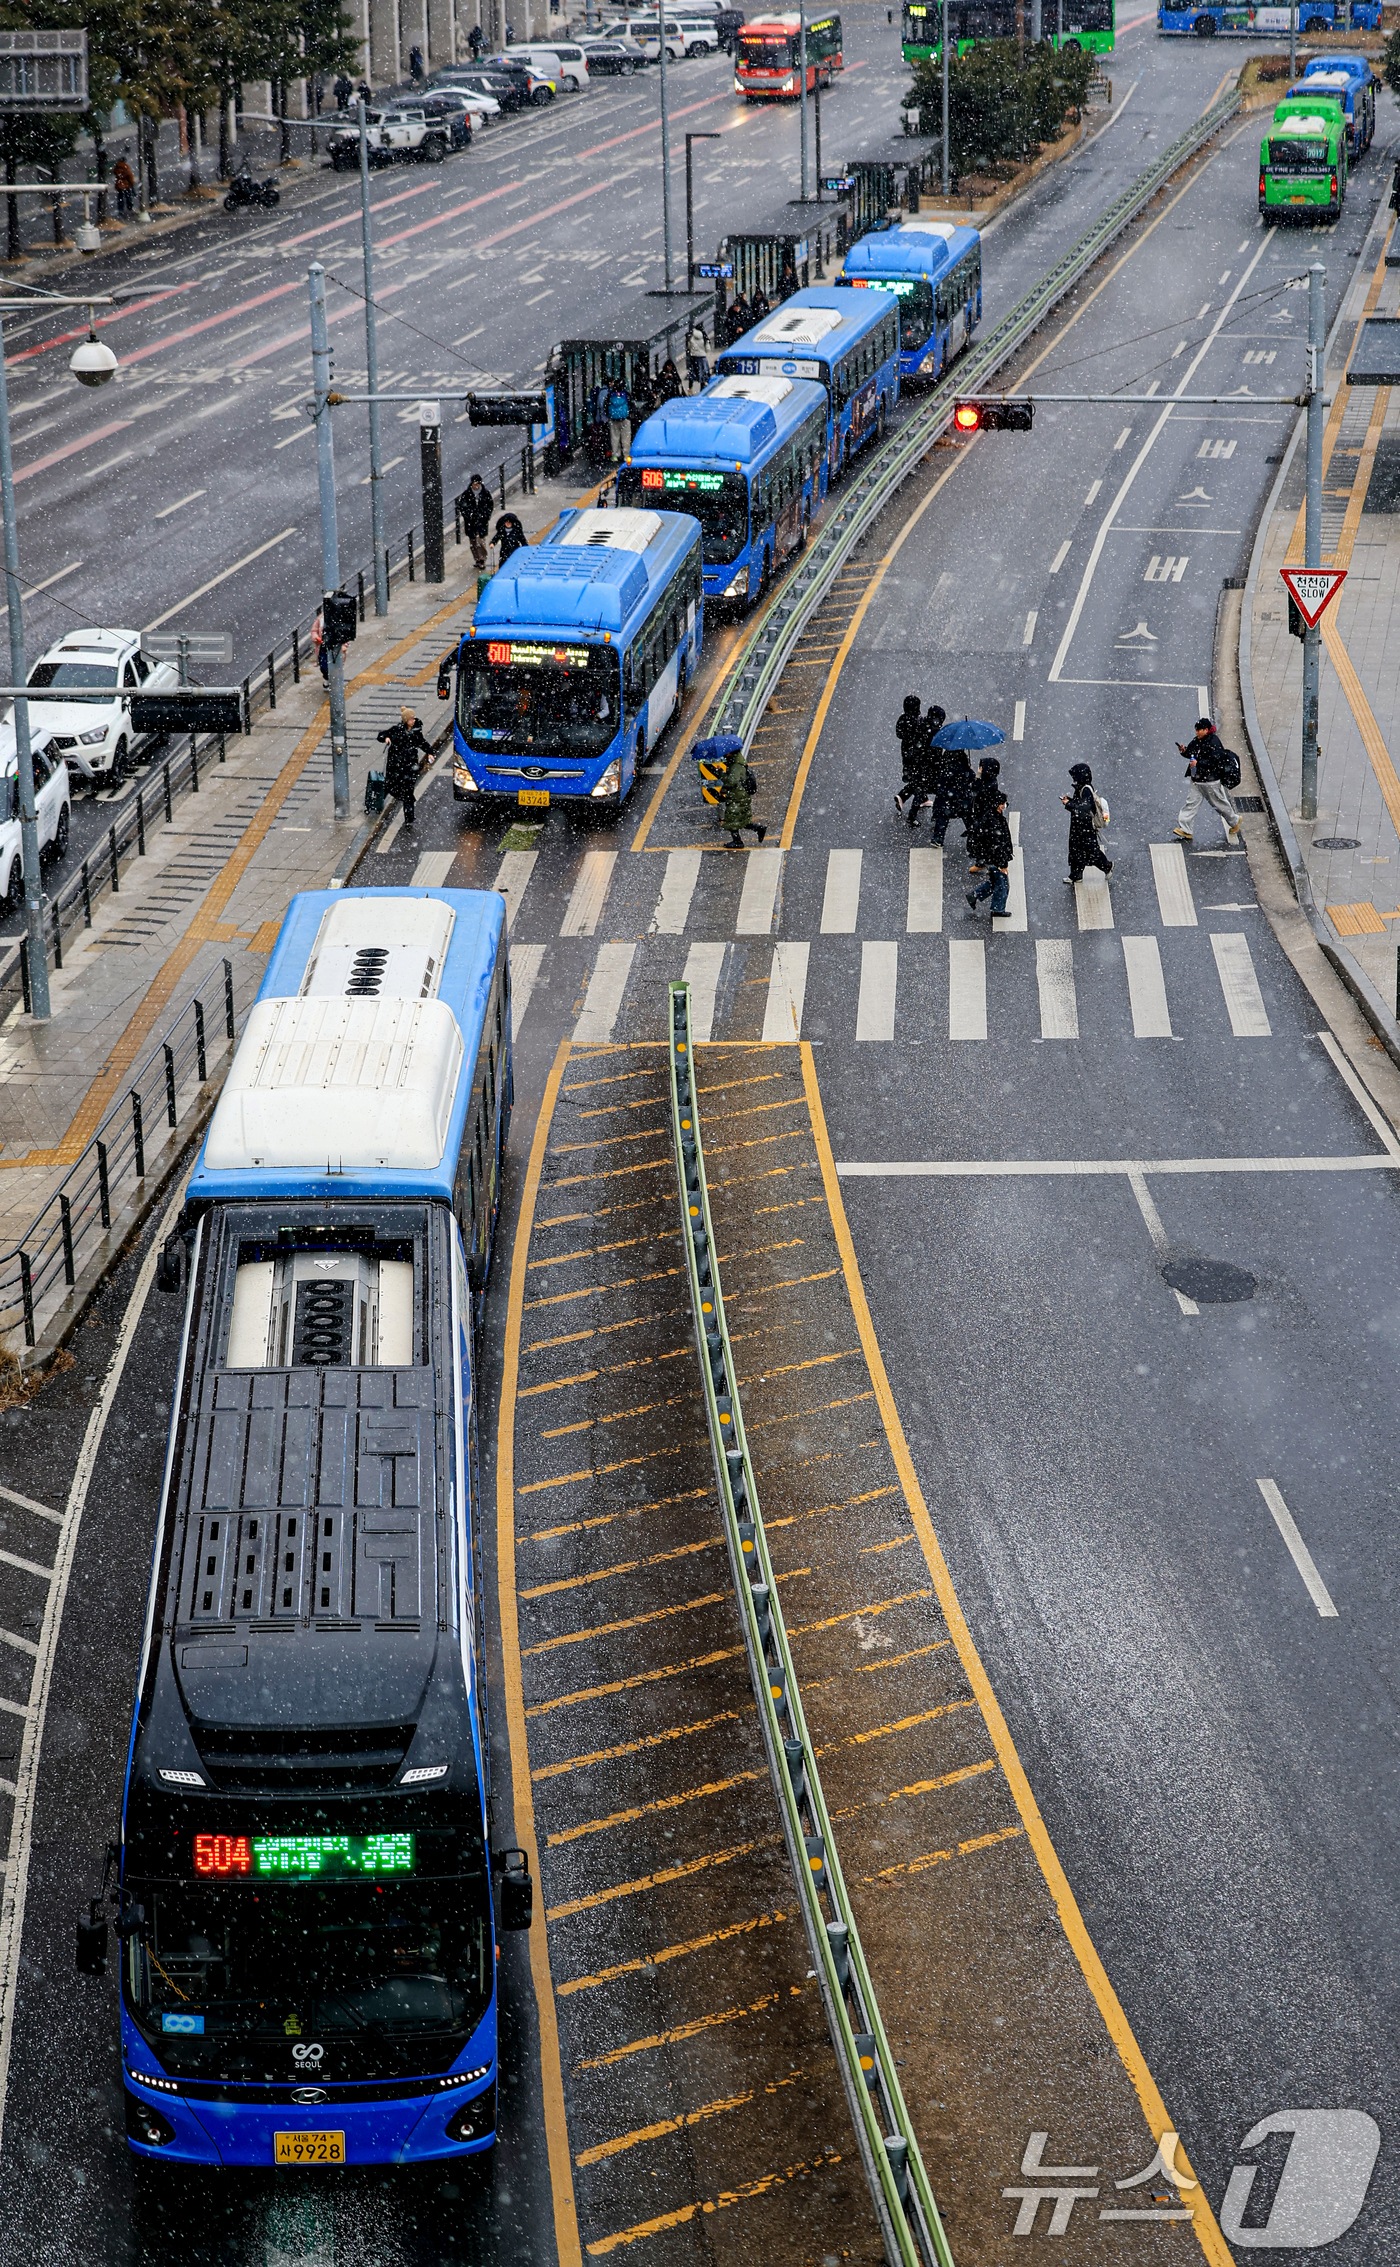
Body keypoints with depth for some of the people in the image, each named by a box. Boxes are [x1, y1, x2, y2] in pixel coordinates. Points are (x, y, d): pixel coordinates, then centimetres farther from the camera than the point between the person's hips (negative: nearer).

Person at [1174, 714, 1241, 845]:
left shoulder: (1214, 742, -19)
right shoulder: (1197, 741, 6)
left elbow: (1214, 761, -24)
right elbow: (1192, 754, 17)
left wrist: (1198, 764, -29)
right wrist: (1184, 751, -4)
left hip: (1211, 780, -7)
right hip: (1196, 779, 7)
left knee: (1219, 803, 9)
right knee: (1191, 802, 0)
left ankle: (1234, 821, 33)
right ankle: (1184, 829, 0)